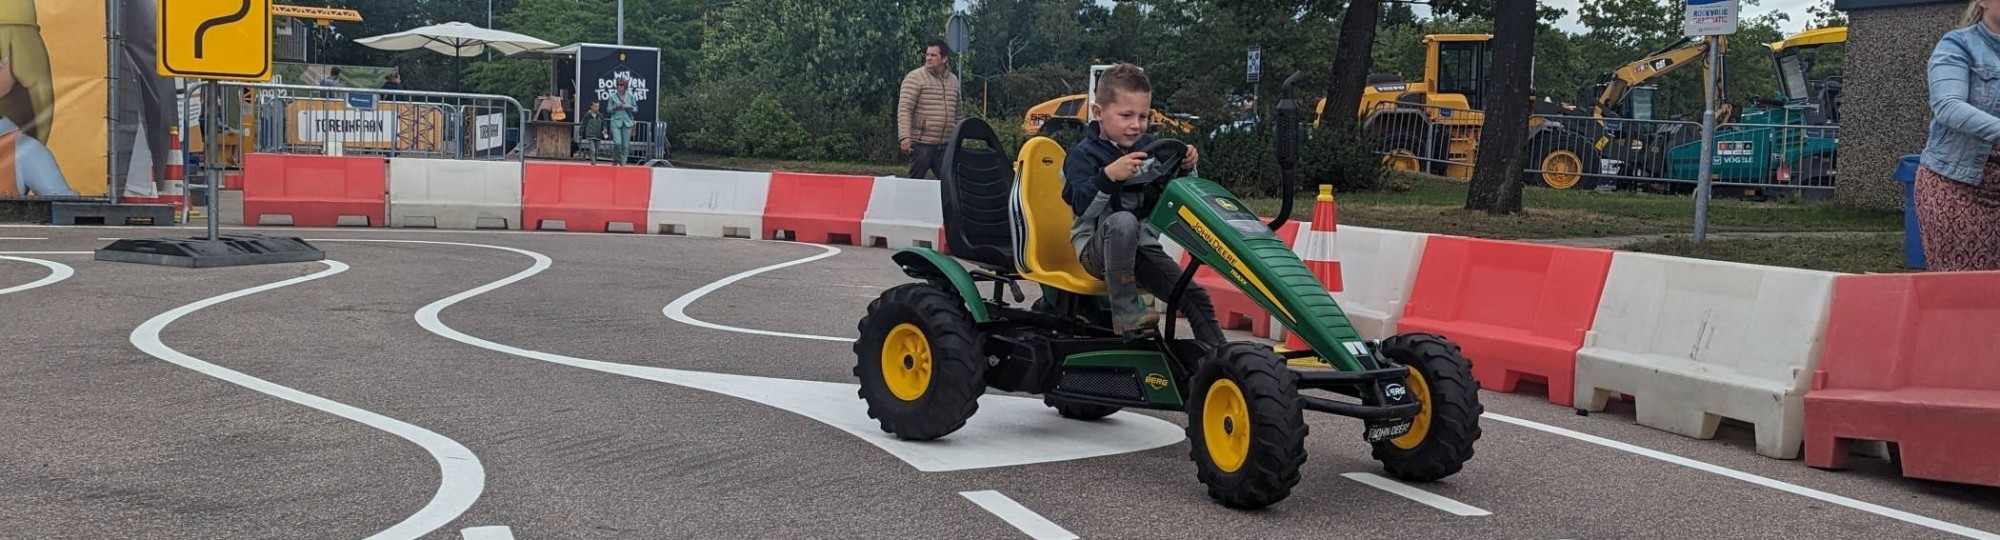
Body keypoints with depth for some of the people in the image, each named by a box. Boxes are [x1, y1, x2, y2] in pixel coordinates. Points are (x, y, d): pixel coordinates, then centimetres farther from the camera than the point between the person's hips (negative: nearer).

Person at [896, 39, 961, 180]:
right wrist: (905, 136, -22)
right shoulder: (915, 77, -4)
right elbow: (904, 108, -12)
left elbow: (959, 113, 22)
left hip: (946, 144, 5)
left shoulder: (953, 80, 15)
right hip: (922, 143, -5)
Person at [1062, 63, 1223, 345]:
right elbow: (1083, 207, -22)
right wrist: (1110, 175, -36)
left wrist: (1186, 168, -7)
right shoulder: (1083, 154, -6)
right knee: (1123, 220, -38)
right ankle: (1125, 311, -32)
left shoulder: (1149, 146, 9)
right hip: (1097, 247, -5)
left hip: (1141, 245, 5)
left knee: (1196, 298, -7)